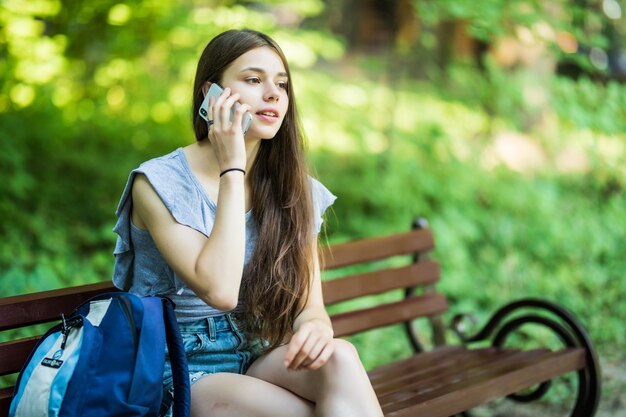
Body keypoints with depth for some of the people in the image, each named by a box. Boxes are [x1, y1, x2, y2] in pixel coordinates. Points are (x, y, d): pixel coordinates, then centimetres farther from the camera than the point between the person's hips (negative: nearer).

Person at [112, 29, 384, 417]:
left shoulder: (294, 190, 4)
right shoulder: (159, 184, -11)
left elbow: (308, 303, 1)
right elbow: (220, 290, -24)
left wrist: (316, 325, -25)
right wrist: (232, 169, -20)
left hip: (260, 356, 5)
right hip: (182, 370, -5)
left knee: (340, 357, -28)